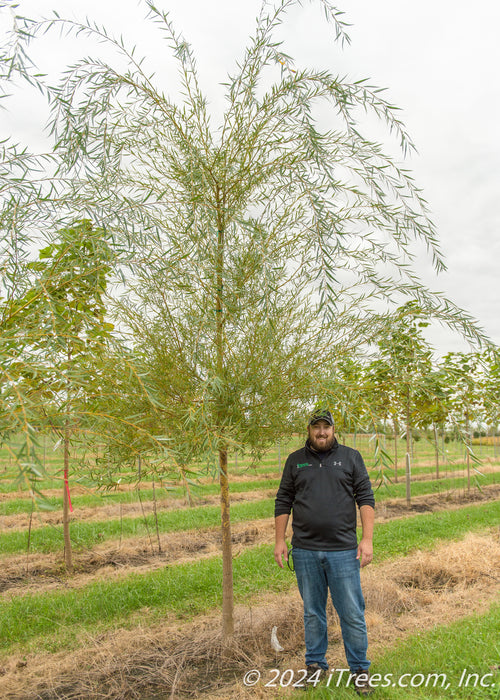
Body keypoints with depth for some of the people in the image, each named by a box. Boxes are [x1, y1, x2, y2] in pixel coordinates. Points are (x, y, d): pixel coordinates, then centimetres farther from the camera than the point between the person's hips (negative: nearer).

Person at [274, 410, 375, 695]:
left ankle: (359, 669, 22)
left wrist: (367, 538, -8)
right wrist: (280, 540, 5)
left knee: (352, 614, 4)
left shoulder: (351, 457, 3)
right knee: (313, 612, 14)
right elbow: (283, 502, 10)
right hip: (305, 551, 2)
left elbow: (366, 498, 0)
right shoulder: (295, 460, 8)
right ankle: (316, 664, 31)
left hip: (343, 551, -1)